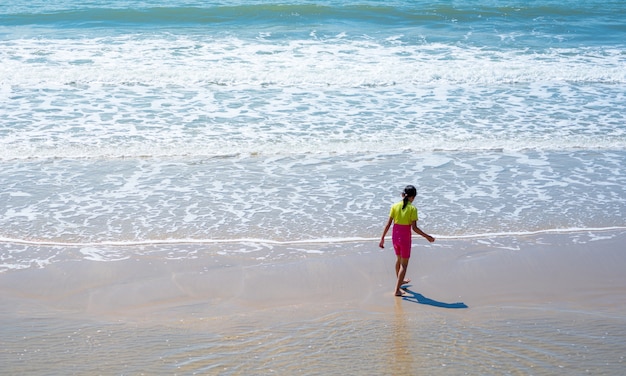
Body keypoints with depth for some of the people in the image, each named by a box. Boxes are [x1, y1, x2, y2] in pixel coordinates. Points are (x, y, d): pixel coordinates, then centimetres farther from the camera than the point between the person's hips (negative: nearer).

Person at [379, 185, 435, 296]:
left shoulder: (395, 206, -3)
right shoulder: (412, 209, -14)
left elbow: (388, 224, -2)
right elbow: (414, 228, -16)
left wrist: (382, 238, 5)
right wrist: (427, 236, -5)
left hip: (395, 236, 5)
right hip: (405, 237, -5)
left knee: (398, 259, 27)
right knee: (404, 264, 7)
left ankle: (400, 281, 48)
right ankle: (397, 290, 2)